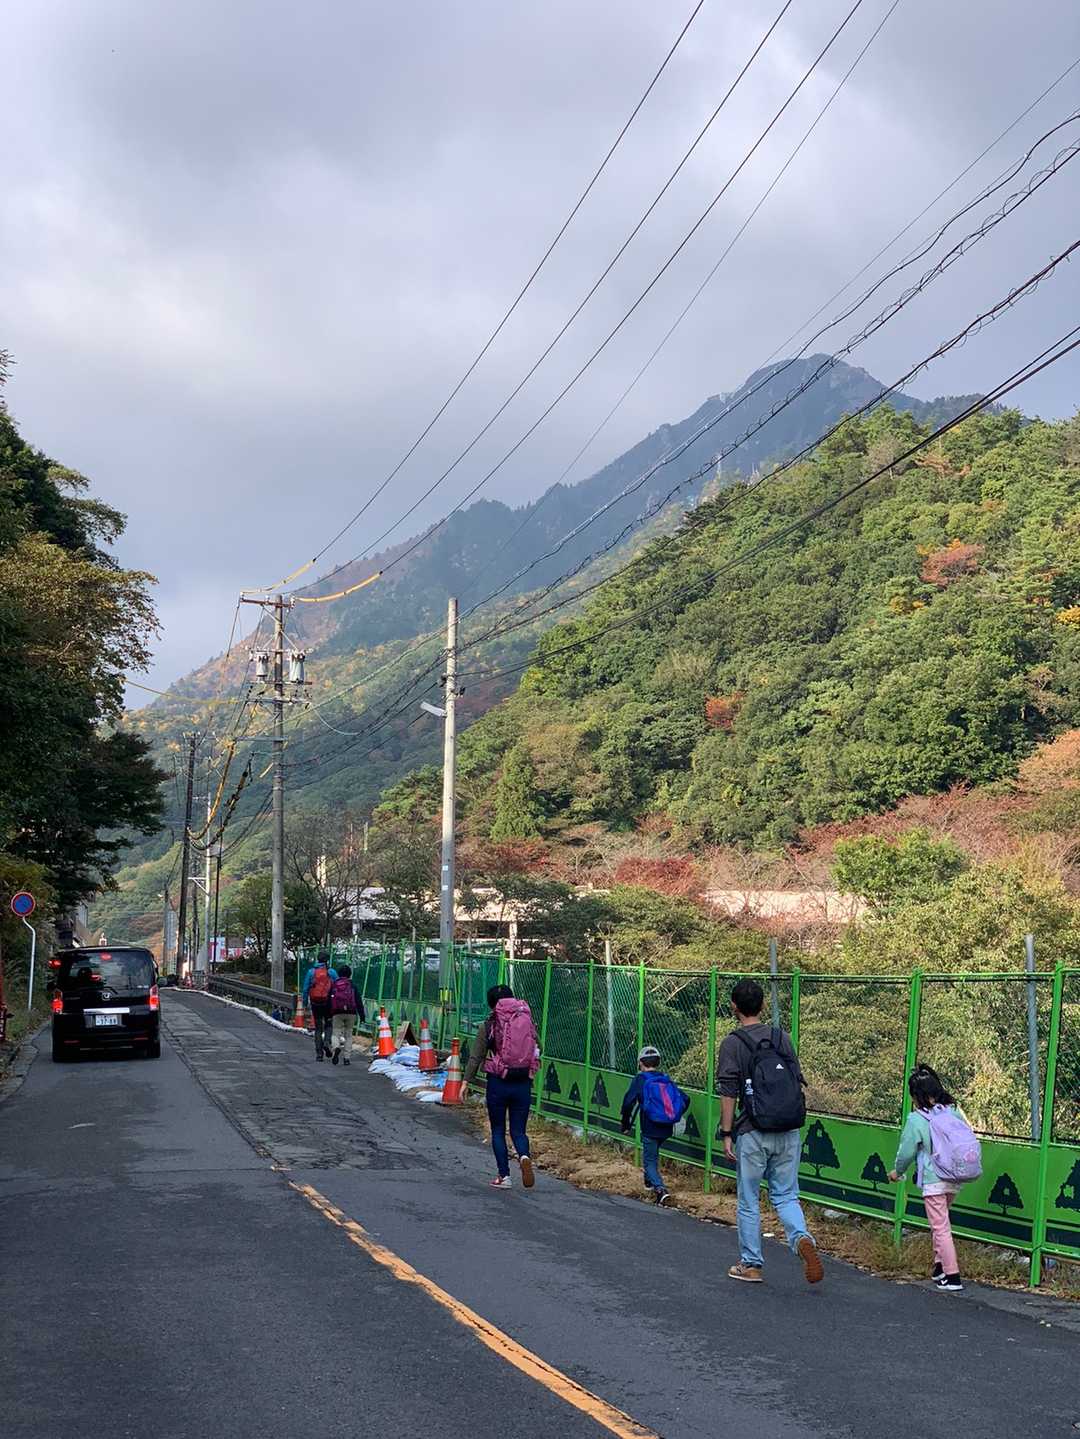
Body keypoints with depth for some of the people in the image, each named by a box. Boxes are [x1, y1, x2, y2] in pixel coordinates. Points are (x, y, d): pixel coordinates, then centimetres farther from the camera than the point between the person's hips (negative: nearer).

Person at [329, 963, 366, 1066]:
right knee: (348, 1035, 11)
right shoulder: (352, 984, 4)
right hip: (351, 1013, 0)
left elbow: (328, 1000, 9)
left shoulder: (333, 984, 7)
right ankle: (346, 1057, 6)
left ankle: (336, 1047, -27)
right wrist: (361, 1015, 2)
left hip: (337, 1013, 0)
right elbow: (358, 1000, 0)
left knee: (336, 1033, 5)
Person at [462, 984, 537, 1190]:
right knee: (518, 1130, 11)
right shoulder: (528, 1021, 4)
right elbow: (537, 1051, 11)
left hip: (498, 1082, -2)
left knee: (498, 1131, 12)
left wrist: (466, 1081, 0)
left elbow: (475, 1056, -5)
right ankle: (524, 1156, -20)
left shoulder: (489, 1025, -5)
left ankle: (504, 1176, 8)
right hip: (523, 1083, 3)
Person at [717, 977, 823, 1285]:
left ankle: (751, 1265, 17)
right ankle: (802, 1238, -16)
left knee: (748, 1202, 10)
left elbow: (729, 1094, -10)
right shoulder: (783, 1038, 7)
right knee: (786, 1196, 11)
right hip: (789, 1133, 4)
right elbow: (798, 1084, 10)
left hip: (753, 1135, -4)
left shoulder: (733, 1043, -7)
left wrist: (726, 1134, -5)